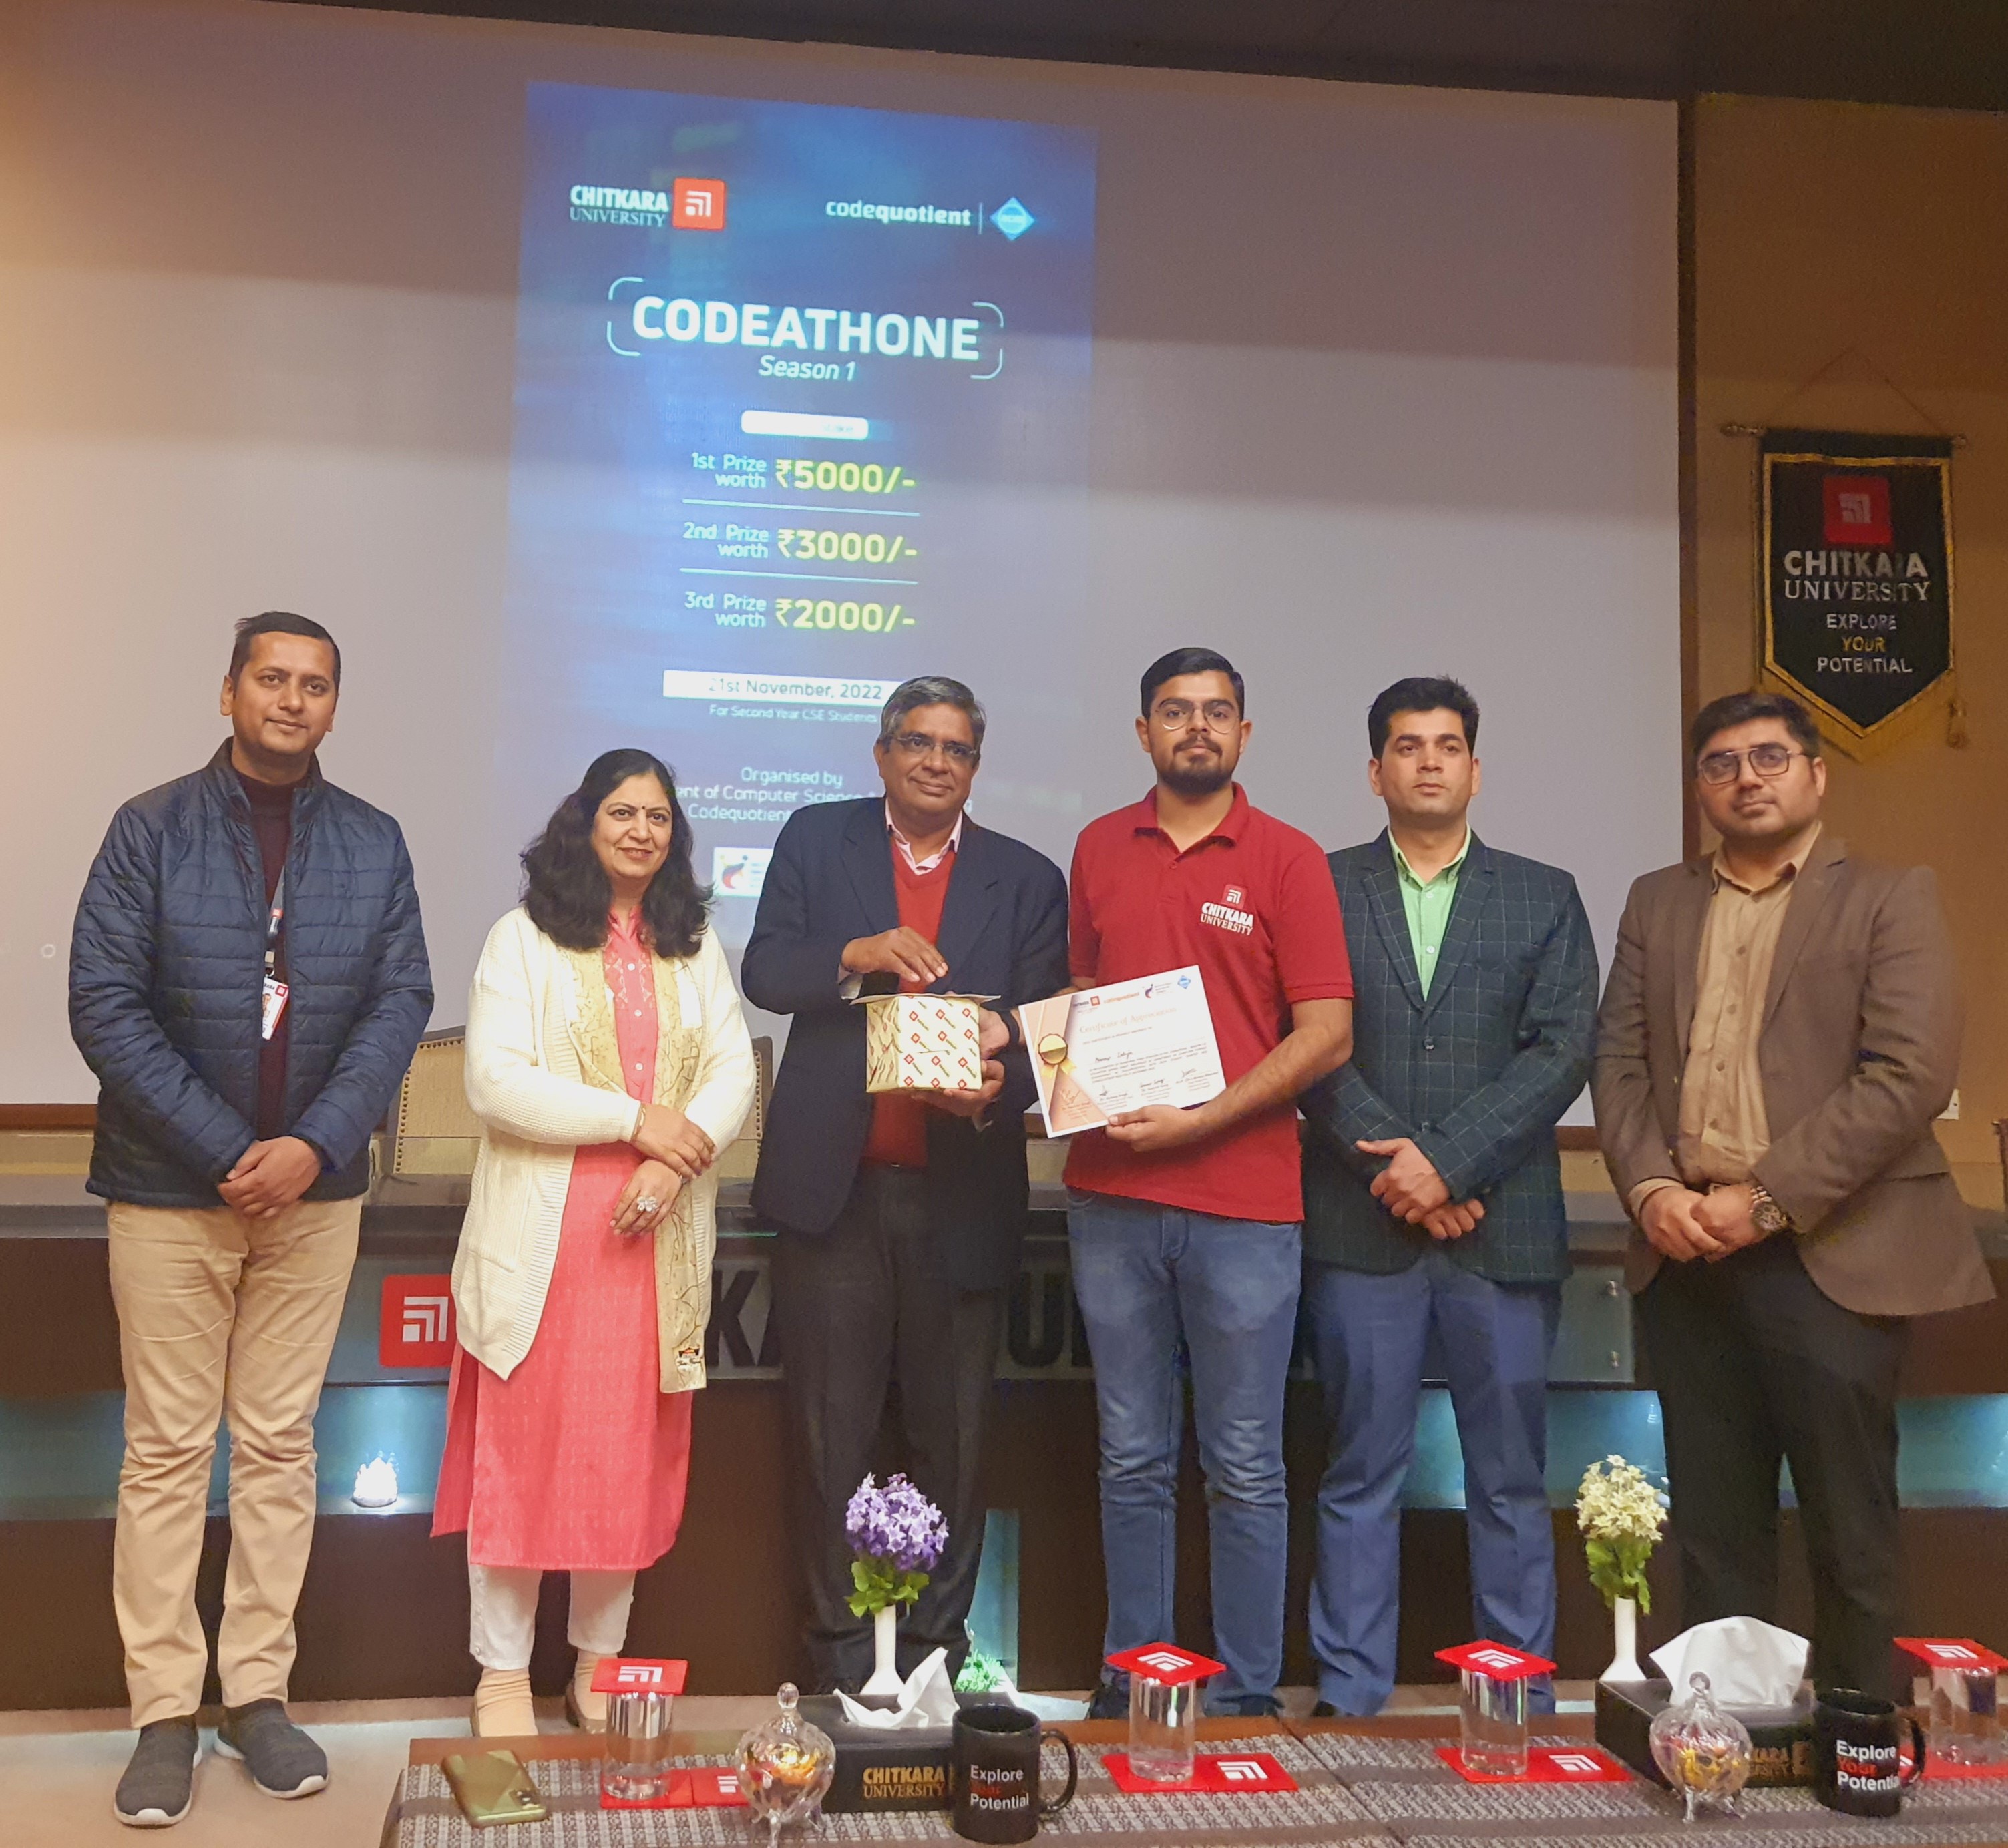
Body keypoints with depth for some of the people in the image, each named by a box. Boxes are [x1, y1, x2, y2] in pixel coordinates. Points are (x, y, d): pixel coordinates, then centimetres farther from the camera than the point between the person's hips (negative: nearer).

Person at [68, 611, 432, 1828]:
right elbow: (105, 1004, -8)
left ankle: (258, 1691, 19)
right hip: (170, 1187, -2)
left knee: (281, 1444, 8)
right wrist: (225, 1152, -15)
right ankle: (166, 1711, 13)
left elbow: (402, 1003, -1)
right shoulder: (152, 828, -3)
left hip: (315, 1184, 2)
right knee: (168, 1452, 4)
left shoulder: (373, 843, 4)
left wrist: (313, 1146, -14)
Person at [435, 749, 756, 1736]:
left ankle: (599, 1668, 22)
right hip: (541, 1239, -3)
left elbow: (733, 1071, 5)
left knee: (632, 1458, 8)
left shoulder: (696, 946, 14)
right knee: (520, 1450, 2)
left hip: (656, 1240, 4)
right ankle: (503, 1674, 15)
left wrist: (677, 1158, -13)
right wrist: (633, 1119, -15)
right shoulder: (523, 941, 1)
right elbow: (495, 1082, -11)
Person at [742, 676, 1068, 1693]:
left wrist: (998, 1084, -18)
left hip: (961, 1198, 0)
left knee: (951, 1441, 7)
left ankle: (936, 1656, 21)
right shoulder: (816, 840, 10)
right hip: (834, 1188, 0)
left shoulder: (1026, 878, 9)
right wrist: (855, 954, -17)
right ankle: (839, 1662, 19)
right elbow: (763, 970, 1)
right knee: (830, 1436, 6)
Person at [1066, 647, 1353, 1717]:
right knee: (1133, 1459, 10)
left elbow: (1326, 1033, -6)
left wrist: (1198, 1120, -14)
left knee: (1244, 1467, 4)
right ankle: (1131, 1680, 21)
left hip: (1243, 1199, -3)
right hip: (1110, 1197, 3)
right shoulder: (1098, 849, 12)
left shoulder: (1287, 860, 0)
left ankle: (1245, 1696, 15)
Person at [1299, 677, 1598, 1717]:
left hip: (1503, 1228, 1)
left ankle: (1523, 1702, 16)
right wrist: (1399, 1169, -10)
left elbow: (1563, 1050, 0)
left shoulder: (1544, 898, 11)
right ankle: (1350, 1700, 13)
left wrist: (1447, 1161, -11)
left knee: (1511, 1480, 6)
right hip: (1362, 1229, 0)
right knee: (1362, 1476, 5)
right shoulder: (1323, 890, 9)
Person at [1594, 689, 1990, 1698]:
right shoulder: (1656, 903, 15)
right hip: (1686, 1251, 4)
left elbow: (1910, 1075, -10)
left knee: (1850, 1528, 2)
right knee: (1712, 1523, 11)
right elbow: (1620, 1063, 10)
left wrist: (1768, 1200, -15)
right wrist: (1651, 1188, -7)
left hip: (1829, 1254, -4)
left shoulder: (1890, 898, 1)